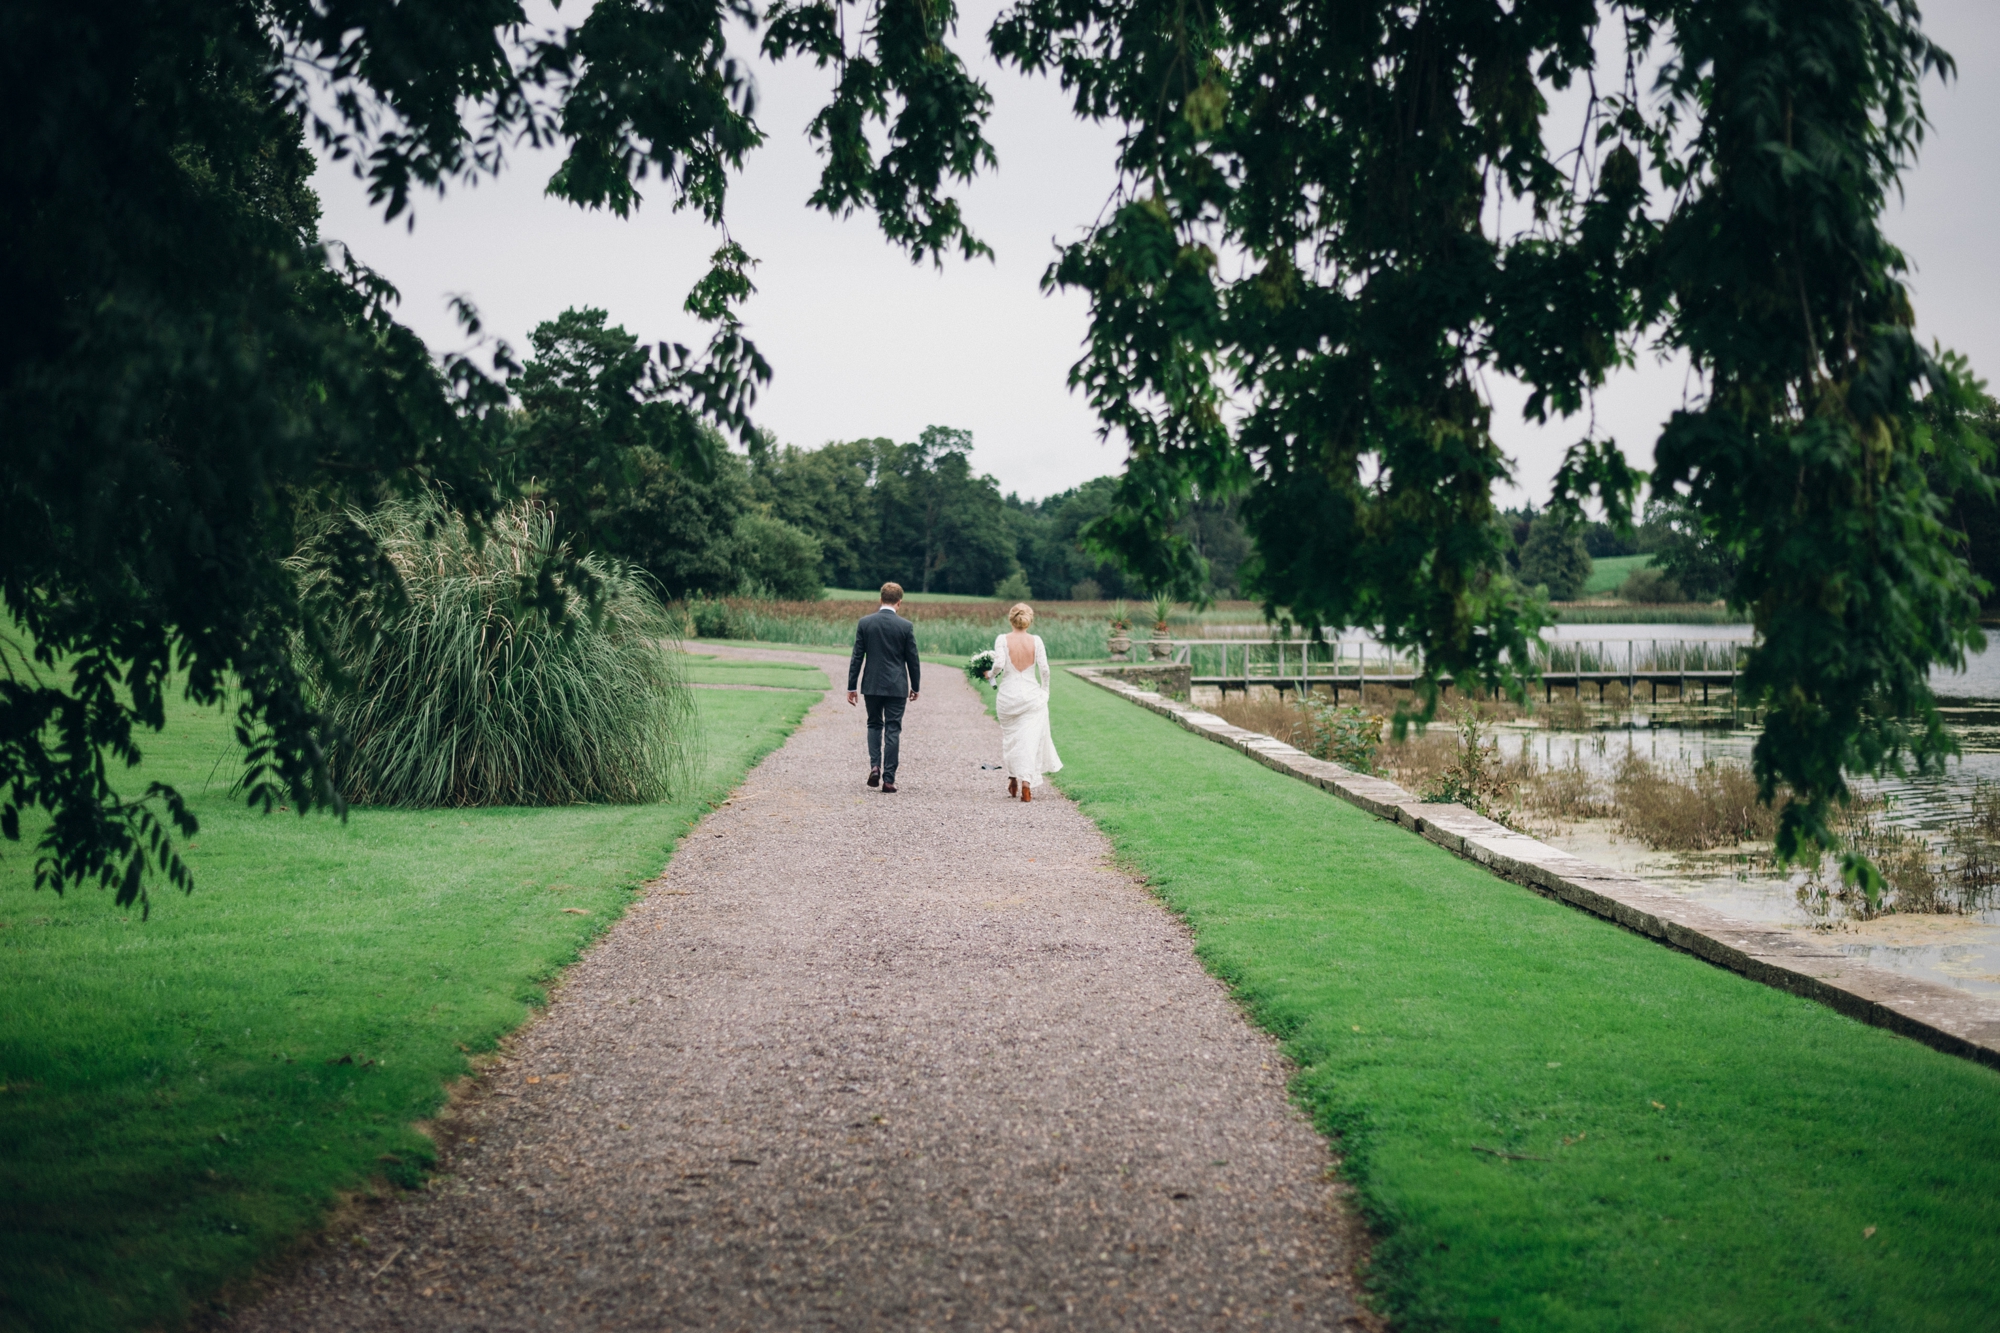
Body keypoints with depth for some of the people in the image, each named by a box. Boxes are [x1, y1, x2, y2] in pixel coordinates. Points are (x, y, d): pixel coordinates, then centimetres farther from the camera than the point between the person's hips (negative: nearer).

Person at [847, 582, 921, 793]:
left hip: (871, 685, 1)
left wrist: (851, 687, 5)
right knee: (893, 730, 3)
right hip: (896, 686, -1)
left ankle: (874, 766, 0)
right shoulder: (906, 626, -6)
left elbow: (857, 657, -1)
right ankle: (888, 778, 1)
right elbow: (912, 659, -1)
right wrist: (915, 687, 12)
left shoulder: (865, 623, -3)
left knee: (874, 724, 19)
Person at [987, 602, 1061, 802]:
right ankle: (1026, 783, -10)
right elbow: (1044, 669, -5)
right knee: (1030, 739, 0)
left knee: (1010, 738, 18)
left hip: (1008, 694, 0)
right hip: (1032, 695, 0)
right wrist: (1045, 692, 9)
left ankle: (1013, 781, 25)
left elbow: (999, 664, -17)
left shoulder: (1002, 640, -6)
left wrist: (990, 674, 4)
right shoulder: (1036, 640, -3)